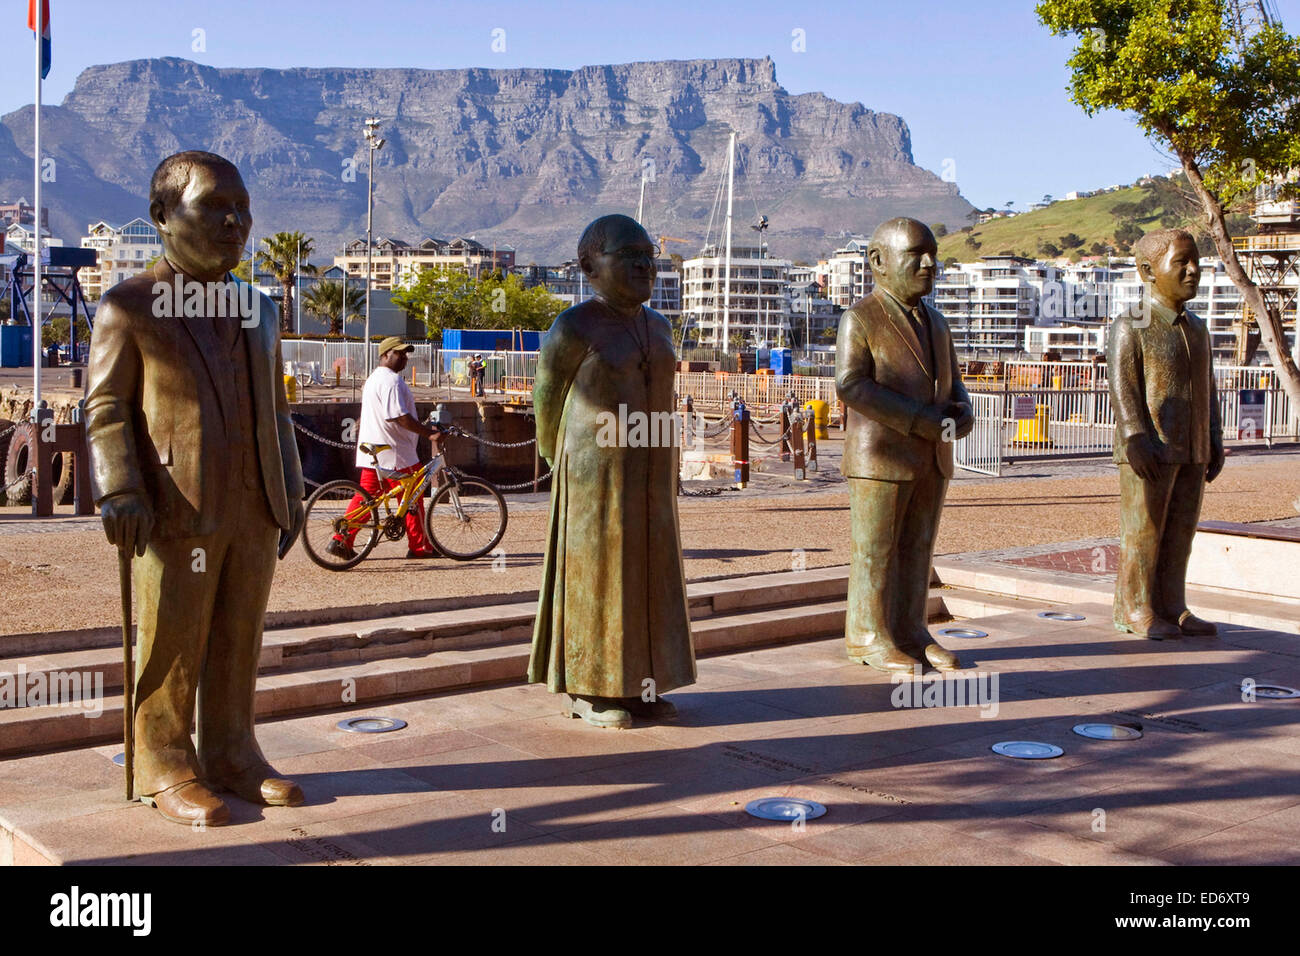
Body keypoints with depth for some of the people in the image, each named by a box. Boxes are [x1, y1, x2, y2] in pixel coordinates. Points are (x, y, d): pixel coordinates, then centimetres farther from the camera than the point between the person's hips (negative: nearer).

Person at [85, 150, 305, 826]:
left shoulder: (258, 311, 18)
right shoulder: (129, 307, -1)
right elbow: (106, 407, -4)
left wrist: (290, 491, 16)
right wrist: (120, 493, -15)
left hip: (254, 512, 5)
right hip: (177, 514, -5)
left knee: (238, 642, 11)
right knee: (172, 645, 1)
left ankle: (232, 755, 23)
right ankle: (165, 767, 15)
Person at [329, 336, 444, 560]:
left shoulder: (373, 378, 20)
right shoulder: (391, 380, -16)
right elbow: (400, 416, -25)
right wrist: (429, 432, -23)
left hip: (371, 454, 10)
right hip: (394, 453, -10)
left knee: (365, 497, 10)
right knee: (412, 499, 1)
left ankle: (341, 540, 5)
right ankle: (419, 547, 8)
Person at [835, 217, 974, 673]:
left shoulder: (934, 322, 15)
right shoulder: (860, 319, -8)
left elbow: (952, 382, 19)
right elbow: (851, 386, -18)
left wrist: (963, 412, -5)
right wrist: (920, 421, -20)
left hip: (932, 459, 7)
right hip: (880, 456, -7)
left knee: (917, 548, 10)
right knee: (875, 550, 0)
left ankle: (909, 631, 18)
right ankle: (869, 636, 9)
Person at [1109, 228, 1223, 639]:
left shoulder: (1197, 328, 16)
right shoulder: (1131, 327, -6)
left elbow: (1208, 388, 19)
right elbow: (1122, 386, -13)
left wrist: (1214, 443, 14)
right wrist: (1136, 440, -20)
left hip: (1192, 451, 7)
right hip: (1151, 451, -7)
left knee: (1180, 530, 10)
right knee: (1143, 531, -2)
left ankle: (1172, 609, 18)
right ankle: (1134, 610, 7)